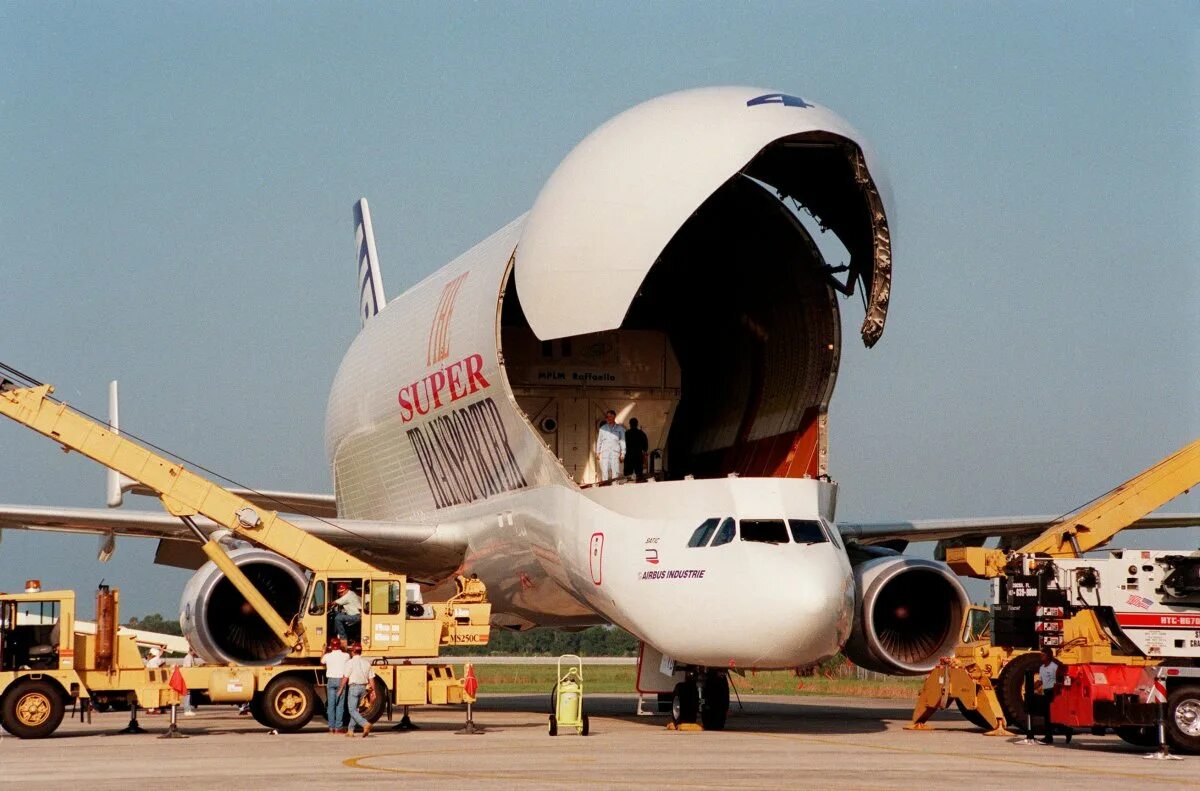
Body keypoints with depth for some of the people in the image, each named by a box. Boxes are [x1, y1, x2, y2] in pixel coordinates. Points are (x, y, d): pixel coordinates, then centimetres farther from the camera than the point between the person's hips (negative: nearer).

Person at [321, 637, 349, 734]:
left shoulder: (327, 656, -1)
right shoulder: (345, 656, -3)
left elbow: (322, 662, 21)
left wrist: (324, 650, 33)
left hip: (330, 680, 1)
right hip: (341, 680, -1)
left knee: (330, 704, 5)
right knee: (340, 704, 0)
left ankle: (331, 727, 5)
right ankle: (338, 727, -3)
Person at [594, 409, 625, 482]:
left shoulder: (620, 428, 9)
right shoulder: (603, 428, 15)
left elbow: (622, 441, 8)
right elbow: (599, 440, 19)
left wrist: (622, 454, 1)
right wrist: (597, 453, 13)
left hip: (615, 452, -2)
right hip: (604, 452, 2)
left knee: (615, 472, -9)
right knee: (605, 472, -5)